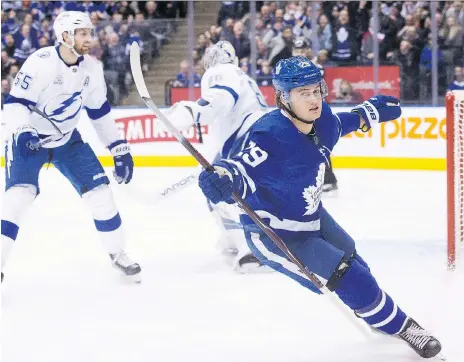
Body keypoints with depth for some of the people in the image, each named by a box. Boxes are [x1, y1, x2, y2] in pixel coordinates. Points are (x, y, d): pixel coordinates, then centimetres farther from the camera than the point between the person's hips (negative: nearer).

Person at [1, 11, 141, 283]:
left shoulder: (92, 69, -6)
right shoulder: (41, 62, -25)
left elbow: (100, 111, 7)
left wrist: (120, 148, 6)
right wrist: (22, 133, -44)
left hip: (67, 139, 5)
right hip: (29, 139, -5)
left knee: (99, 189, -2)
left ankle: (117, 253, 17)